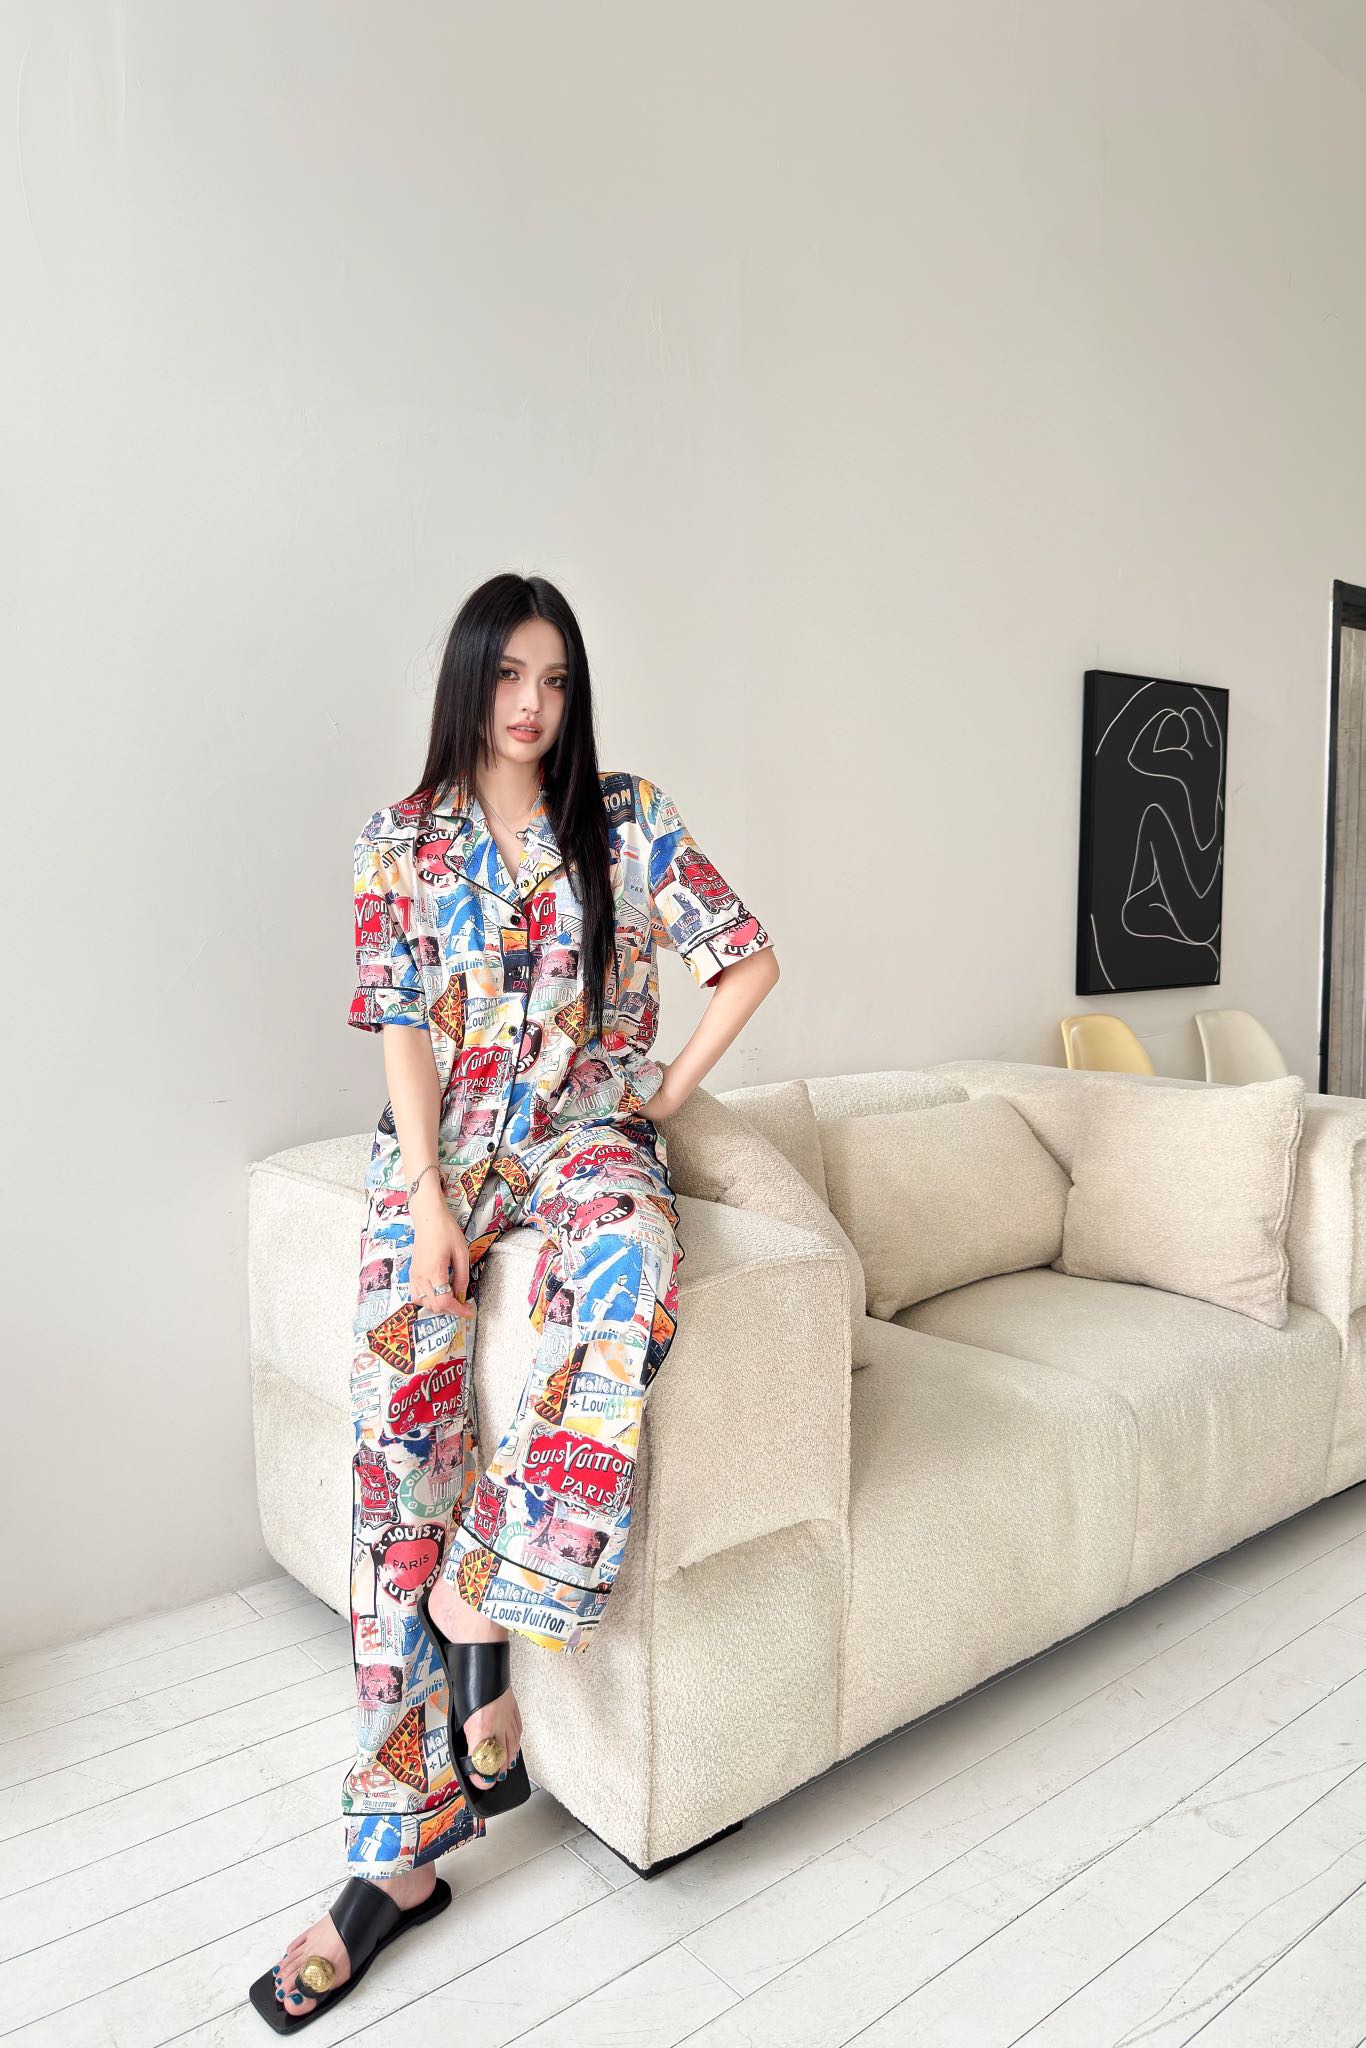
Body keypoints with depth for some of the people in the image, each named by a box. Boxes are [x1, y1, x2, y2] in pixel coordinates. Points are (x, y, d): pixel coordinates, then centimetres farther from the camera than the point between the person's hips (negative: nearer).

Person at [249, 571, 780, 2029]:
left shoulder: (626, 818, 6)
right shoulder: (401, 841, 7)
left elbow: (748, 958, 6)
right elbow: (402, 1031, 0)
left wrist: (668, 1094, -1)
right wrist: (429, 1199, -12)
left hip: (587, 1126, 0)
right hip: (442, 1144, 0)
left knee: (629, 1249, -38)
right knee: (399, 1406, -20)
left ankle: (481, 1612, -24)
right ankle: (399, 1850, -12)